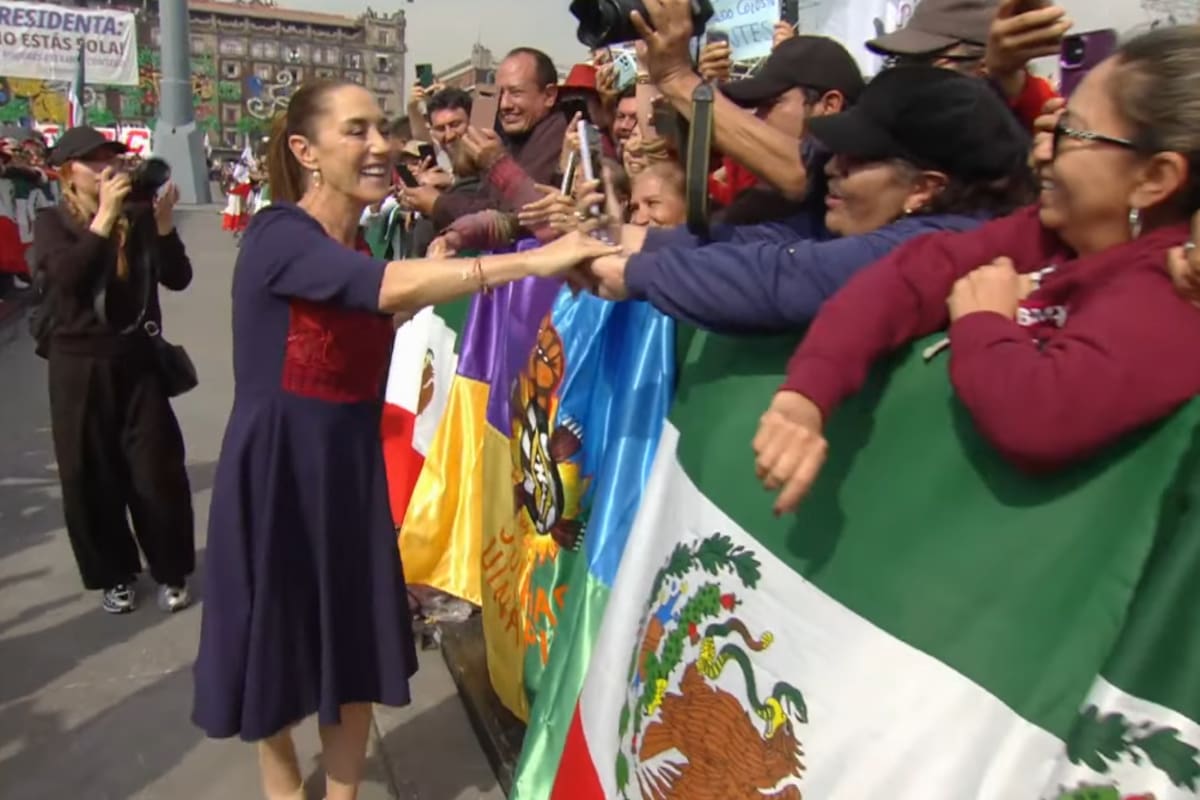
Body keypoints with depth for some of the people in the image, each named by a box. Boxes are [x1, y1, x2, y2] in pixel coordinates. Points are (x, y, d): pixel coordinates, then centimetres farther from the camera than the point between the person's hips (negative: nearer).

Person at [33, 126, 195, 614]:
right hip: (80, 366, 0)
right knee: (92, 474, 7)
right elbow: (67, 276, -21)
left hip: (138, 361, 0)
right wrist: (105, 215, -24)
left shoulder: (140, 215, 0)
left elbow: (178, 279, -7)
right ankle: (114, 574, 26)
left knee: (157, 471, 2)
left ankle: (170, 571, 21)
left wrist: (163, 221, -19)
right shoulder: (52, 222, -2)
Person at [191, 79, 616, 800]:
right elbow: (389, 288, -37)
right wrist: (535, 259, -42)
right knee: (274, 642, 16)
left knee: (358, 646, 13)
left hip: (352, 466, 6)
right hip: (275, 471, -6)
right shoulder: (278, 235, -18)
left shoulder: (365, 247, 7)